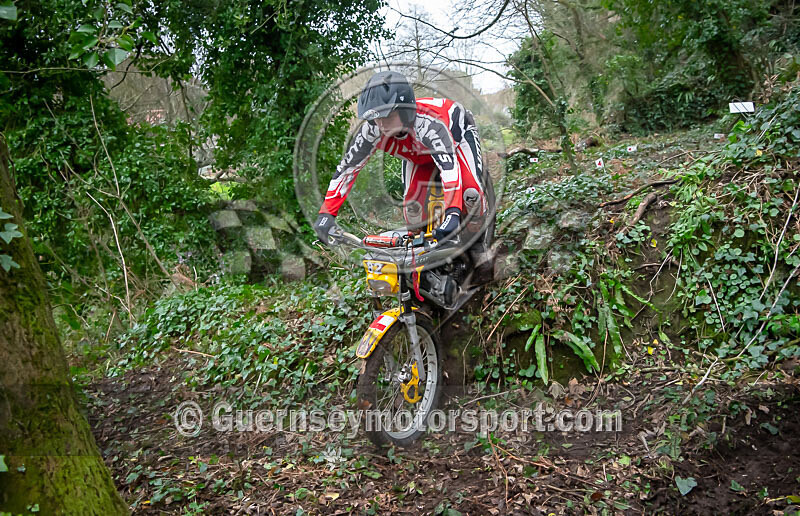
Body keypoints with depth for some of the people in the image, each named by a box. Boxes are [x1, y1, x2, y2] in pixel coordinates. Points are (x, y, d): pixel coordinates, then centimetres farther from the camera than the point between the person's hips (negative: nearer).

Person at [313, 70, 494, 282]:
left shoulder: (427, 123, -48)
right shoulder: (372, 129, -34)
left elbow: (449, 165, -58)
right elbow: (347, 167, -29)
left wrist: (452, 213, -73)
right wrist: (326, 213, -37)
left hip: (458, 132, -4)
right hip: (420, 152, 4)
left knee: (470, 192, -24)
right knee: (413, 205, -10)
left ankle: (478, 246, 2)